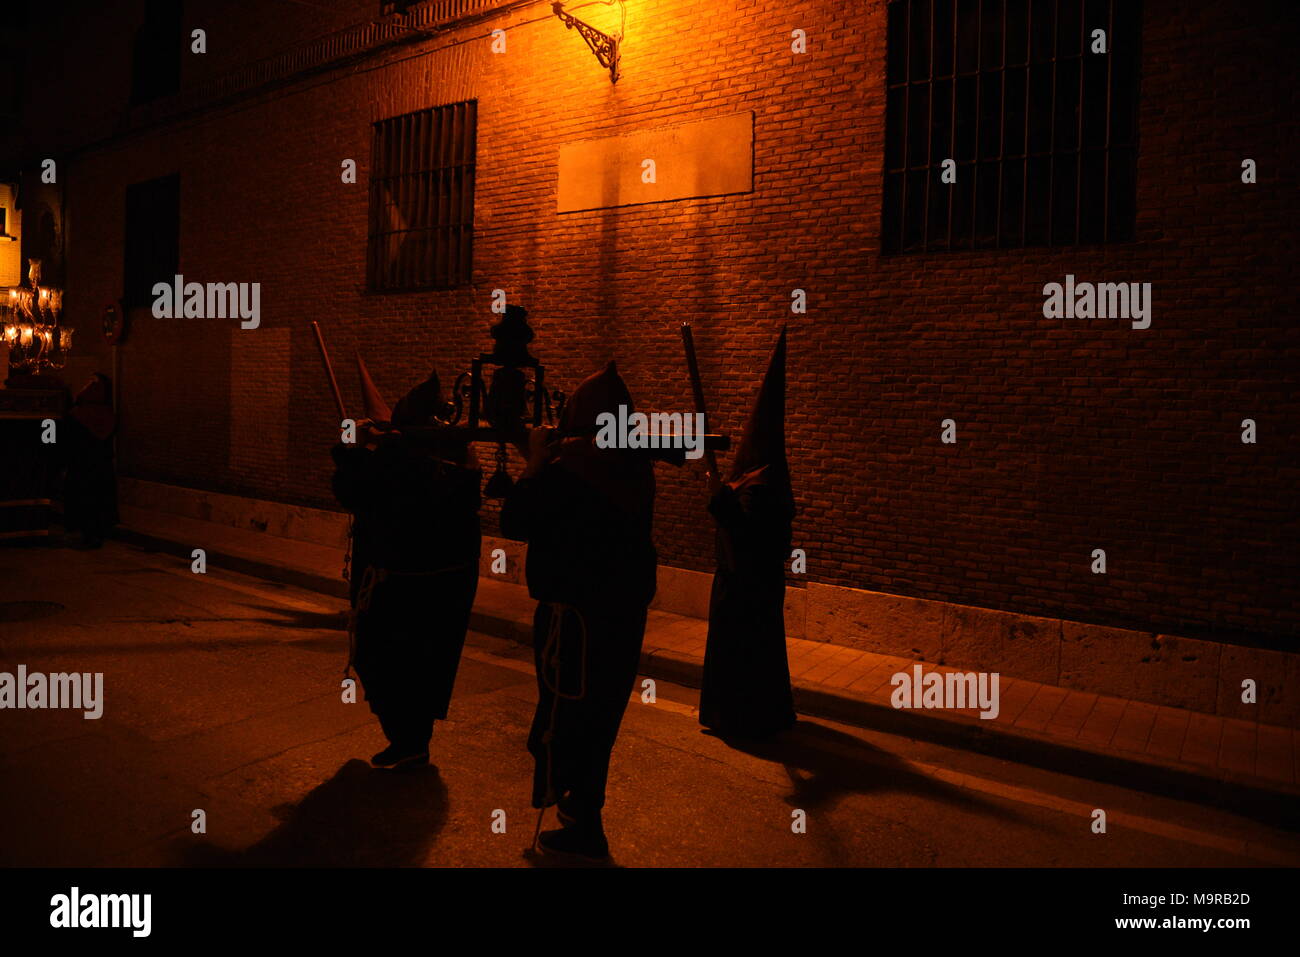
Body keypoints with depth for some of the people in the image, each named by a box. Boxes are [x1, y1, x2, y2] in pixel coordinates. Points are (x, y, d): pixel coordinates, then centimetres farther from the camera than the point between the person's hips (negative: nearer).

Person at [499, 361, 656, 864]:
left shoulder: (568, 467, -20)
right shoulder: (636, 467, 3)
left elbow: (515, 522, -12)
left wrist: (535, 462, -3)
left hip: (576, 611, -8)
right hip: (625, 606, 8)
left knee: (565, 712, 5)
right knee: (600, 709, 20)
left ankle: (581, 831, 12)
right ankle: (583, 809, 37)